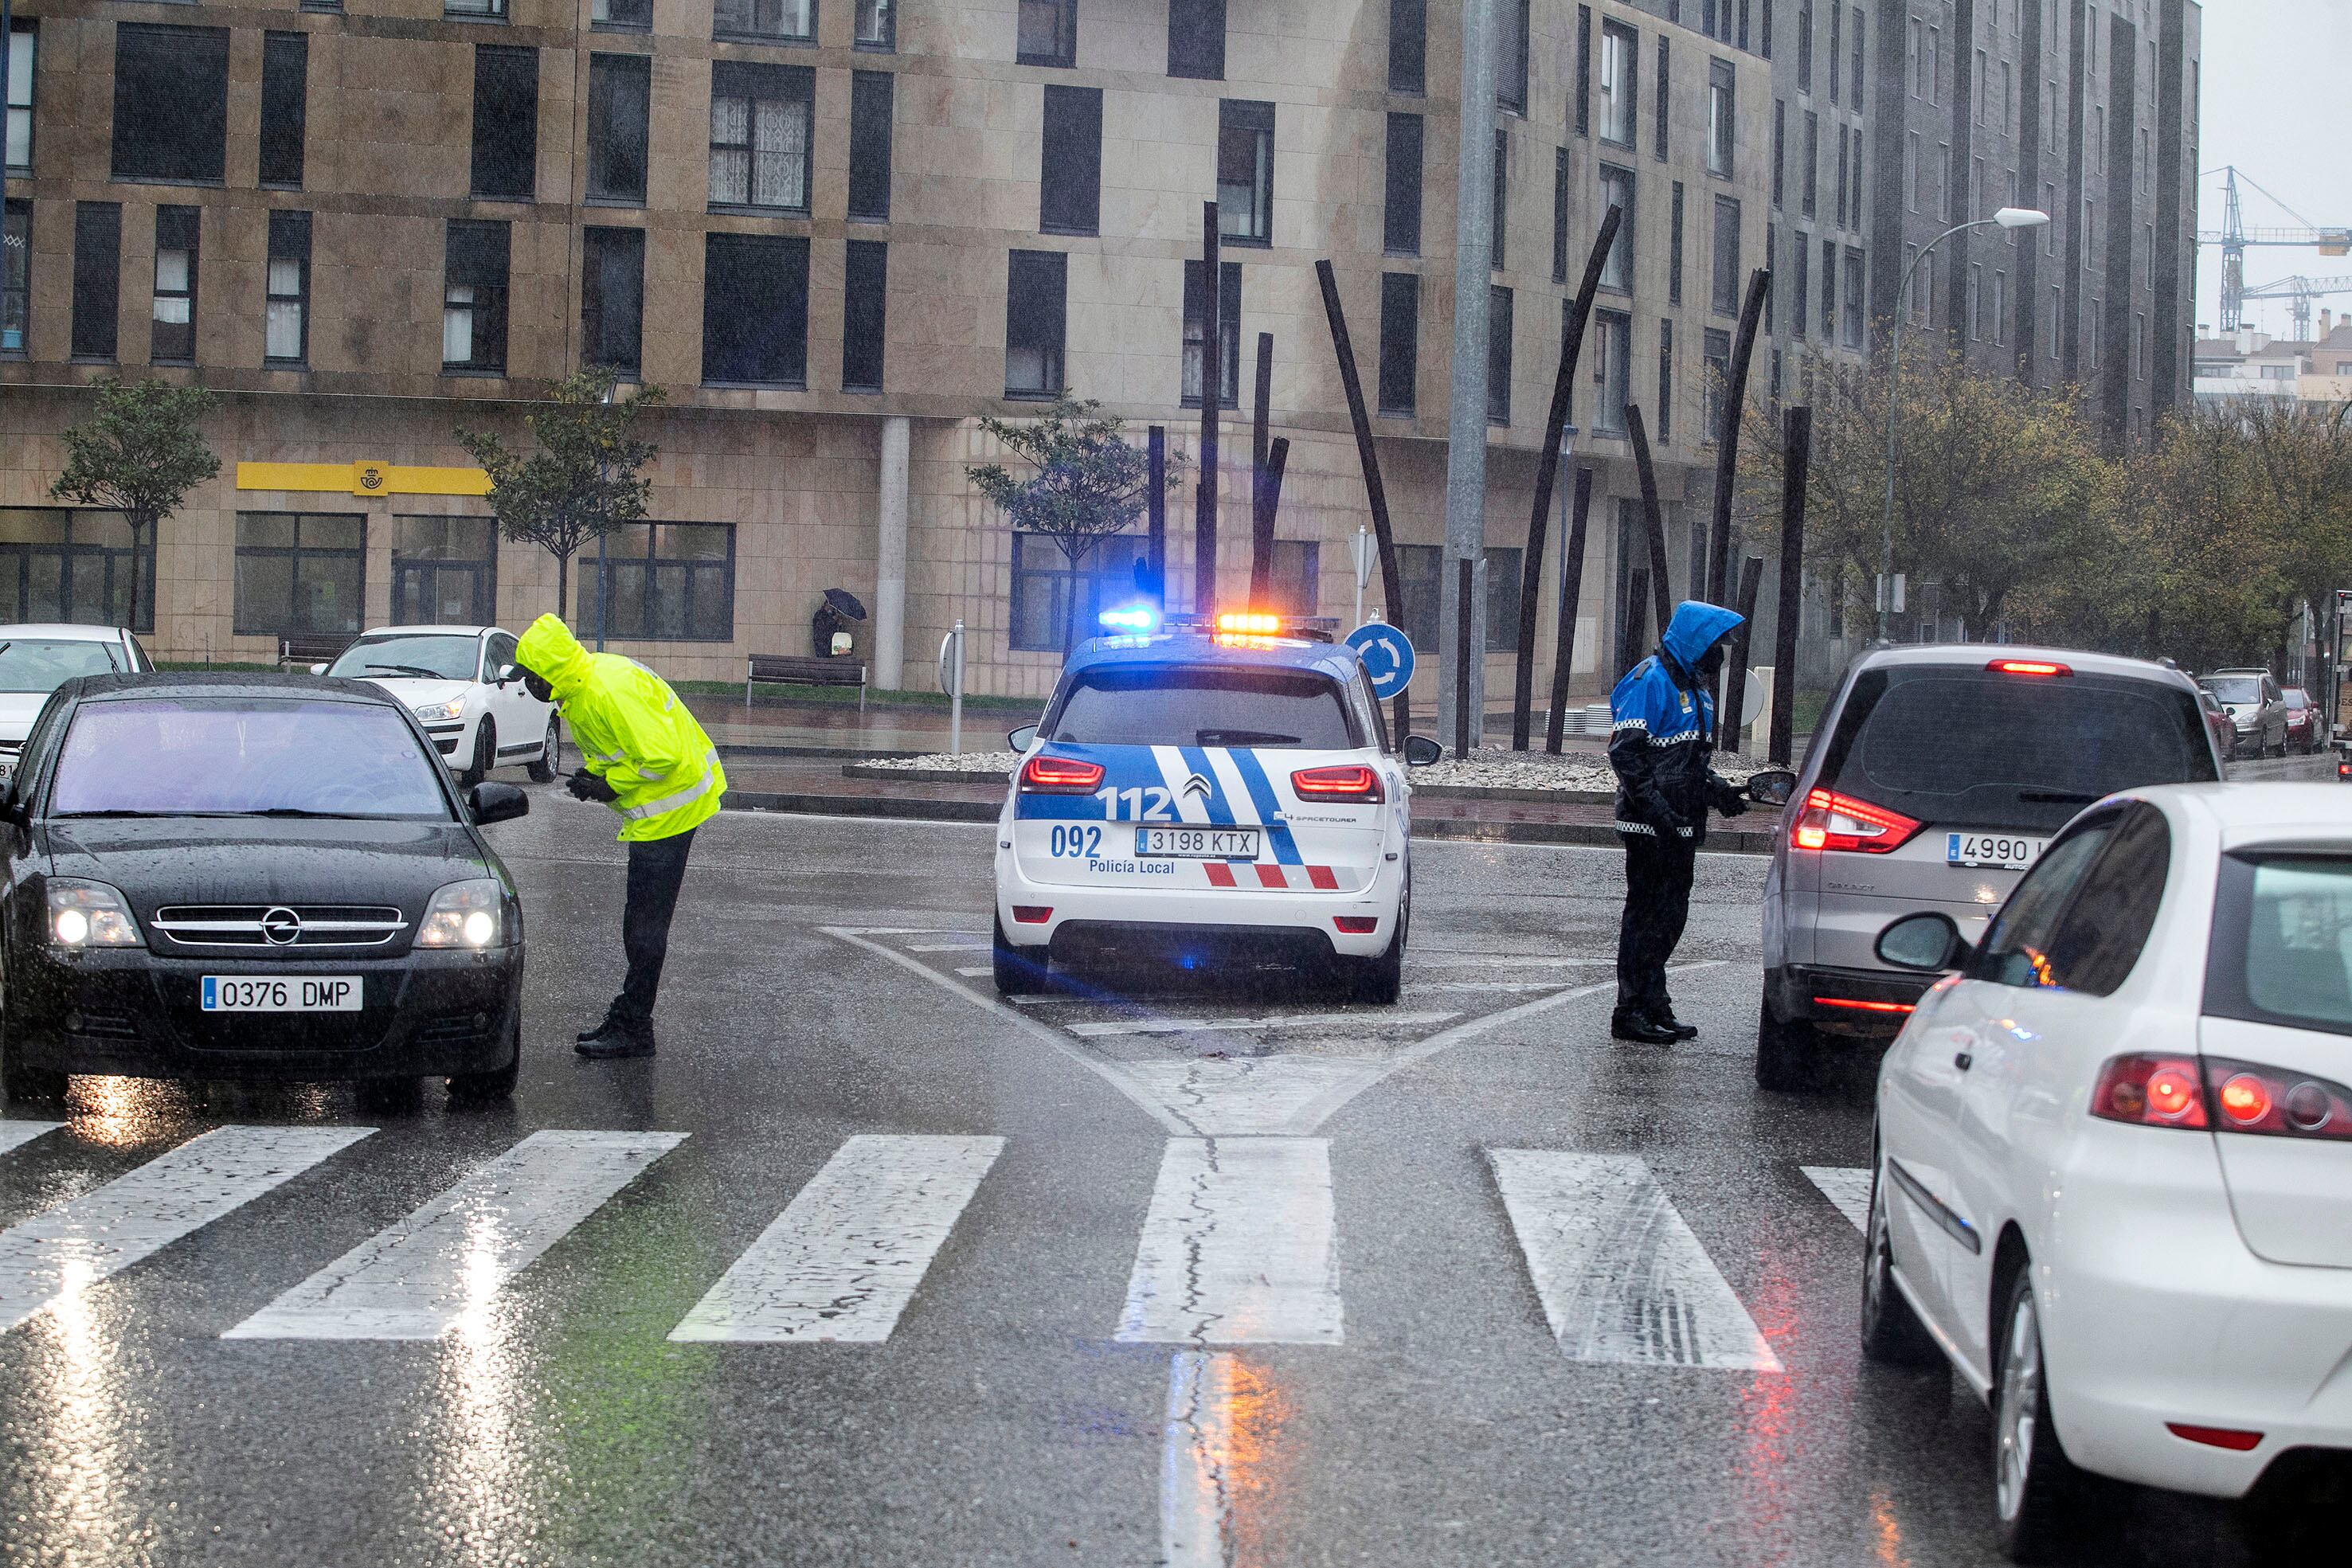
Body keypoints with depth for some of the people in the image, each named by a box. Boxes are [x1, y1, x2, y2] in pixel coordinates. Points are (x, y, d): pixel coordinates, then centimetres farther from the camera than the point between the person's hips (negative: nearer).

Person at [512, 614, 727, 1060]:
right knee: (642, 919, 16)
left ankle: (633, 1030, 3)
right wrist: (593, 775, 3)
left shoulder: (610, 692, -26)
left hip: (670, 806, -10)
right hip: (664, 803, 10)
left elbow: (664, 755, -29)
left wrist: (611, 784, -17)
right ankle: (629, 1014, 25)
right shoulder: (580, 689, 7)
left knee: (645, 923, -4)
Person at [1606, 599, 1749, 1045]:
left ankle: (1654, 1005, 21)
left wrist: (1717, 790, 13)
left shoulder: (1693, 684, 17)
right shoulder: (1650, 681, -13)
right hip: (1650, 827, -9)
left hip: (1680, 824, 9)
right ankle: (1630, 1012, 0)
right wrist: (1656, 807, -25)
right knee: (1647, 913, -6)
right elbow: (1625, 753, -19)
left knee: (1670, 915, 12)